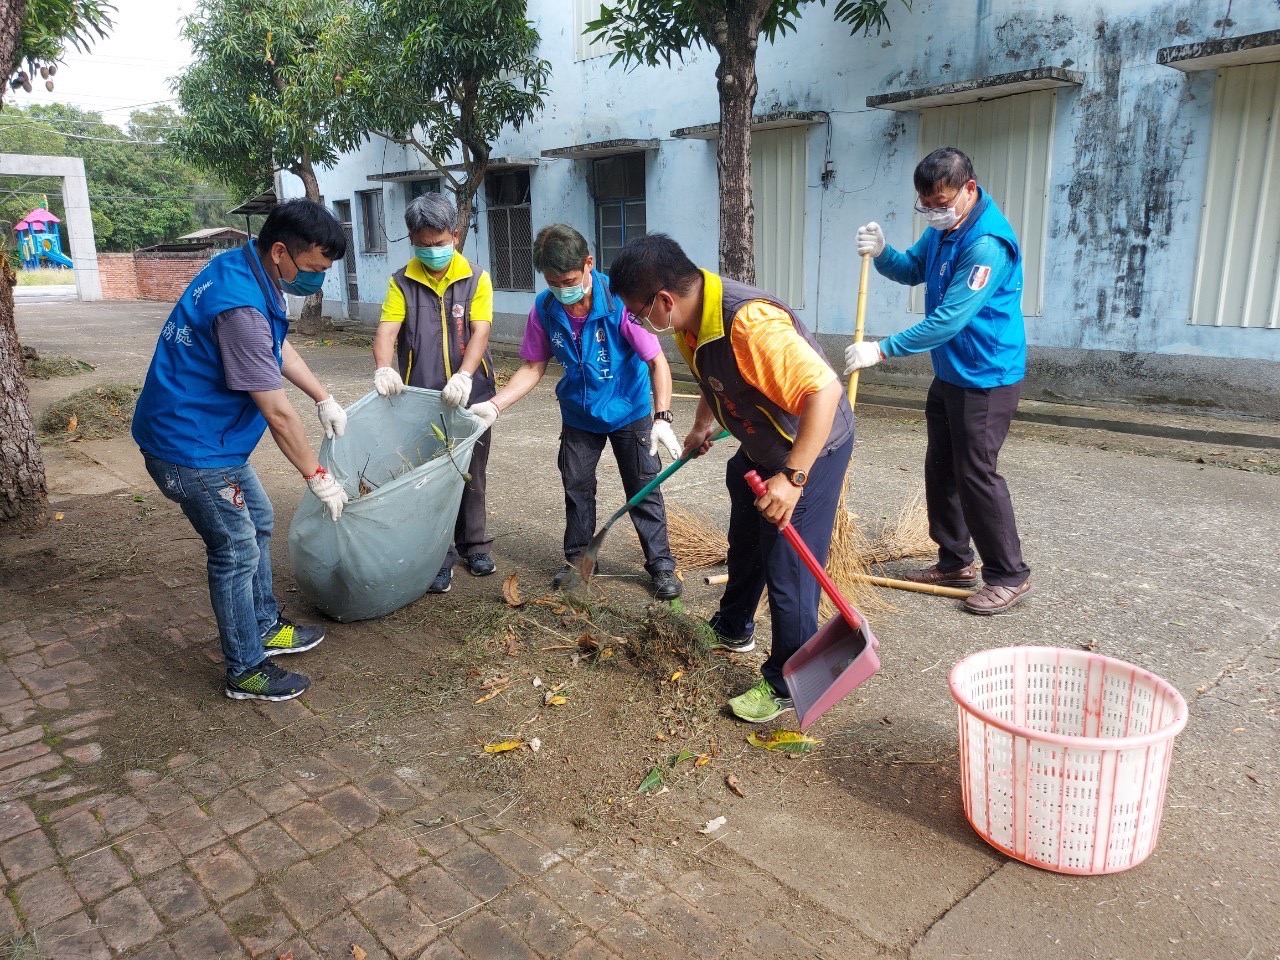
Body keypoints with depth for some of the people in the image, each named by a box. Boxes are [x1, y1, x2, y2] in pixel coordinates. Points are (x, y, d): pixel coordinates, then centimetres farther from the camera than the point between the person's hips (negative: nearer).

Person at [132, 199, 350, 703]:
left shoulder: (243, 266, 0)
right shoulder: (240, 307, -31)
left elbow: (278, 347, 17)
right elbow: (277, 413, -25)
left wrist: (324, 398, 16)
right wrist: (318, 477, -15)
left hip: (210, 434, 10)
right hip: (190, 446, -10)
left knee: (257, 522, 20)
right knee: (236, 552, 1)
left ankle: (265, 627, 36)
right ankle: (246, 671, 17)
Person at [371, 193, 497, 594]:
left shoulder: (476, 279, 0)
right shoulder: (402, 282, 1)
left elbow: (480, 332, -12)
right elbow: (386, 330, -11)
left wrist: (464, 375, -30)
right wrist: (384, 368, -33)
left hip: (471, 396, 0)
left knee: (471, 475, 13)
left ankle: (473, 546, 31)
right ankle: (439, 557, 16)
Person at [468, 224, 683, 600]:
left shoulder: (620, 301, -28)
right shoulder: (544, 309, -15)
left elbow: (656, 361, -24)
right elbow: (533, 367, -5)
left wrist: (662, 417, -33)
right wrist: (494, 405, -15)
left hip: (629, 411, -4)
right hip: (579, 414, 4)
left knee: (644, 490, 4)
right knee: (577, 488, 14)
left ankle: (662, 565, 18)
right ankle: (577, 560, 32)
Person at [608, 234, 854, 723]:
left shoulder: (749, 322, -38)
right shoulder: (691, 318, -8)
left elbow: (825, 389, -41)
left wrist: (792, 478, -43)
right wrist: (702, 426, 22)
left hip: (812, 448, -9)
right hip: (761, 445, 10)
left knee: (787, 568, -4)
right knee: (745, 543, 25)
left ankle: (788, 683, 14)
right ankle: (733, 629, 47)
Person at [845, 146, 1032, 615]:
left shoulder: (988, 243, -25)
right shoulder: (943, 227, 5)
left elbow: (949, 319, -29)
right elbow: (913, 270, 17)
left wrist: (881, 350, -27)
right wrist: (882, 254, -6)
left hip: (986, 377, -10)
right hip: (949, 373, 10)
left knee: (976, 474, -7)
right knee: (940, 469, 14)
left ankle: (1010, 576, 6)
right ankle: (955, 561, 26)